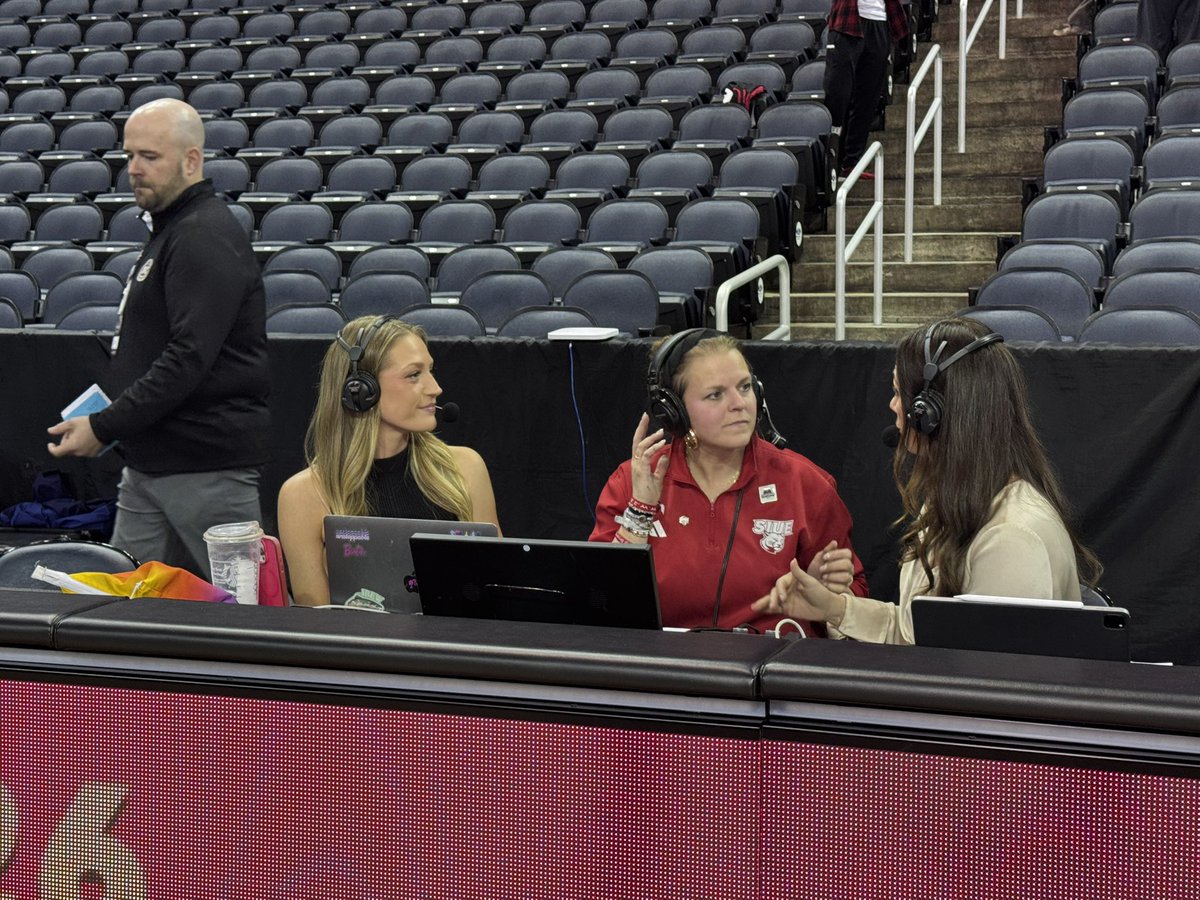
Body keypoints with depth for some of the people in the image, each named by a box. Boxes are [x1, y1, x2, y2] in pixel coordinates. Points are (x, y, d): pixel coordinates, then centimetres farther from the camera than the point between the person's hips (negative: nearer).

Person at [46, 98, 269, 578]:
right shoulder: (169, 229, 19)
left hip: (207, 465, -10)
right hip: (148, 460, 10)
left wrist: (103, 427, -21)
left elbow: (189, 358, -24)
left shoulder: (205, 237, -15)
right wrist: (105, 423, 18)